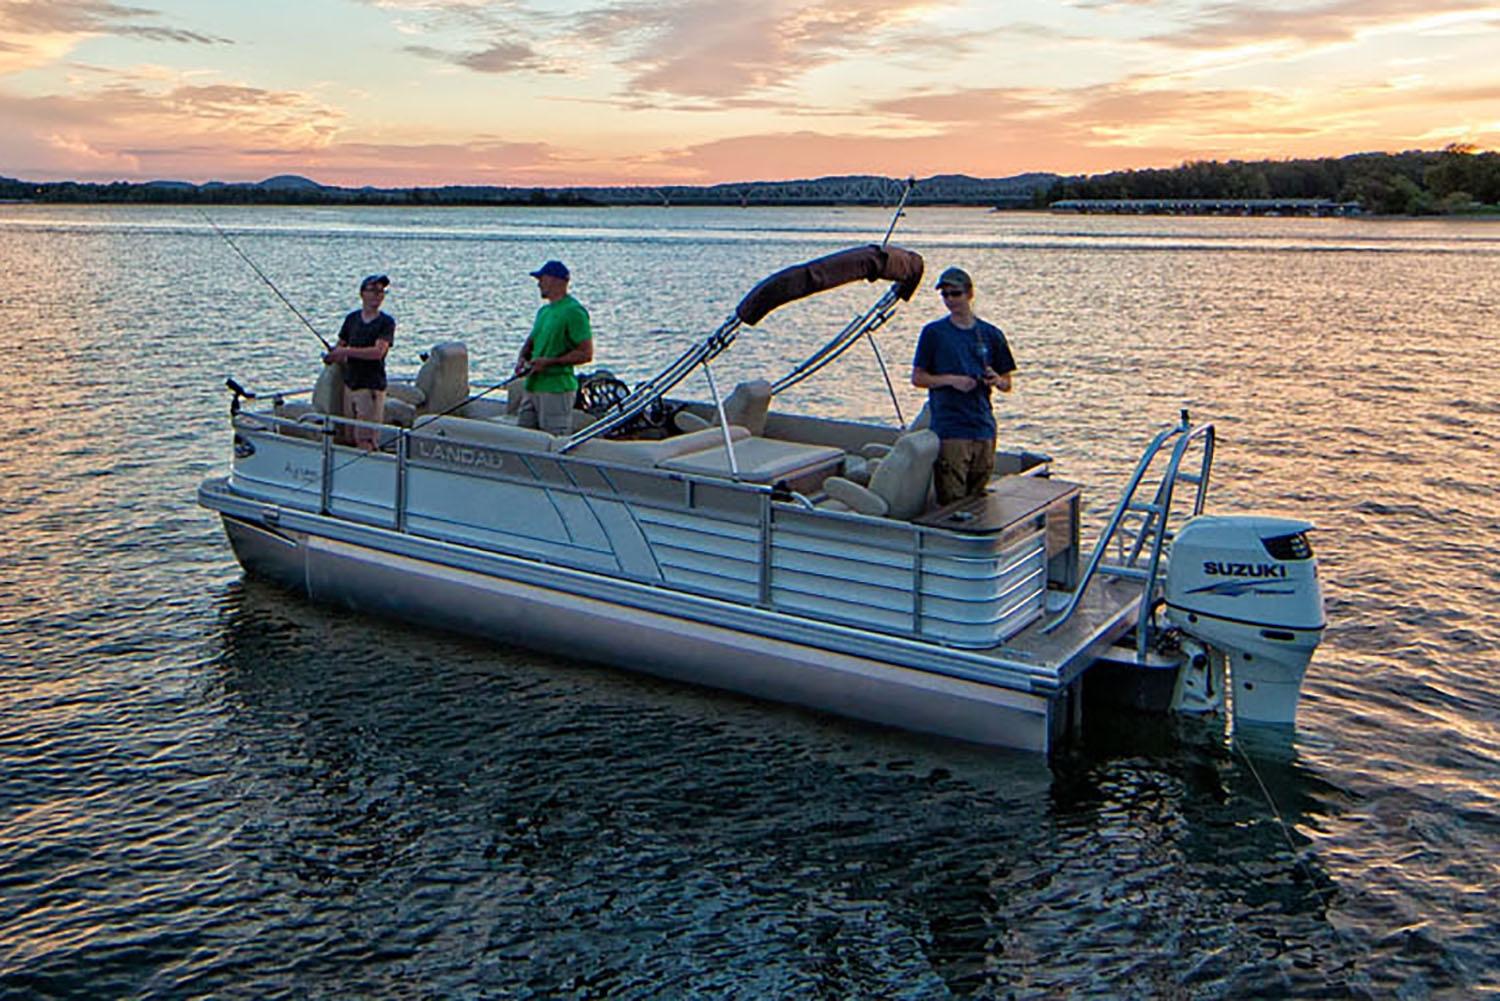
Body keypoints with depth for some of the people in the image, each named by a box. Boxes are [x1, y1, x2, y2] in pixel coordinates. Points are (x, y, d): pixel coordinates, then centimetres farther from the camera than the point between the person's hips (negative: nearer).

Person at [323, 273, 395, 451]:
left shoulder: (386, 322, -6)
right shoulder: (352, 318, 10)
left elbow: (378, 351, -19)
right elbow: (340, 345, 21)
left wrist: (347, 352, -16)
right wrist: (335, 357, -2)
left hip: (372, 387, -6)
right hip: (350, 383, 6)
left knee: (365, 441, -9)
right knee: (350, 438, 10)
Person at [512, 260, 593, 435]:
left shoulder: (573, 311, -11)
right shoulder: (543, 311, 17)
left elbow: (586, 354, -15)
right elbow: (530, 343, 26)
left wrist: (548, 362, -17)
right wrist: (522, 358, 2)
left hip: (557, 389, -9)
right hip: (532, 387, 9)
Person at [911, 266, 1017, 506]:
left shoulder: (991, 334, 10)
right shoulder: (933, 333, 2)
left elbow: (1007, 385, 15)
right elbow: (917, 378, 2)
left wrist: (996, 380, -8)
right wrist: (951, 380, -12)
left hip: (984, 428, 3)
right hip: (949, 429, -3)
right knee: (951, 501, -8)